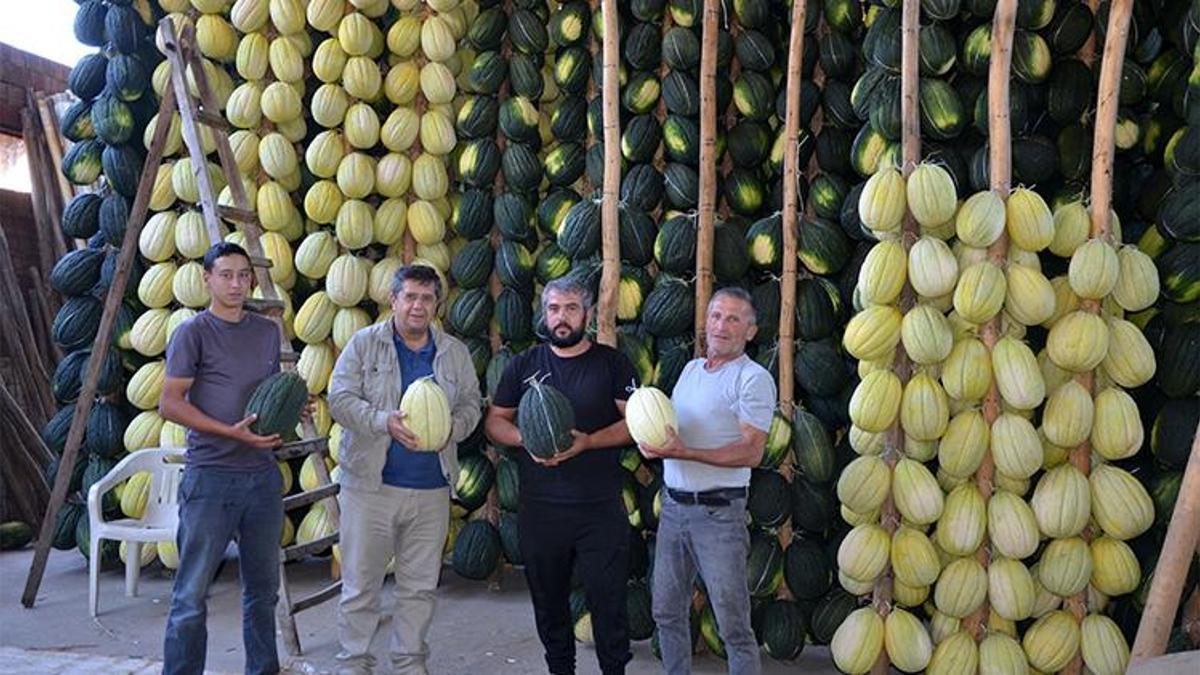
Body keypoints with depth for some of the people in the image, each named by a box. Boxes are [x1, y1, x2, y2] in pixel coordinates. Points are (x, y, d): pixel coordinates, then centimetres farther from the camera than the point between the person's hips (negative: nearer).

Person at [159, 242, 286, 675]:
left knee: (263, 587, 15)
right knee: (192, 594, -1)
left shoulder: (268, 331, 12)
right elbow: (170, 404, -8)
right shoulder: (193, 333, -5)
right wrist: (232, 432, -18)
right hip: (211, 476, -5)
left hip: (263, 475, 6)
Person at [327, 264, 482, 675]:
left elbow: (472, 405, 11)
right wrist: (385, 422, -20)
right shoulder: (365, 344, 1)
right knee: (361, 585, 5)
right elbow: (340, 398, -5)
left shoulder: (455, 353, 10)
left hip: (432, 489, 3)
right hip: (371, 485, -3)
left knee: (420, 587, 12)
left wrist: (452, 428, -11)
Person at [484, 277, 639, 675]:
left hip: (601, 508, -2)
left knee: (607, 598, 3)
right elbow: (494, 422, 9)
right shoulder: (524, 365, 8)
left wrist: (588, 441, -17)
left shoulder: (612, 363, 2)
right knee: (548, 599, 15)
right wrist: (527, 440, -11)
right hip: (539, 508, 3)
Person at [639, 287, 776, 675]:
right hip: (673, 507, 7)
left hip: (719, 512, -7)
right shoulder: (691, 368, 13)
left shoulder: (753, 379, -9)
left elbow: (751, 453, -18)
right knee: (667, 611, 16)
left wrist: (684, 452, -25)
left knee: (733, 625, 1)